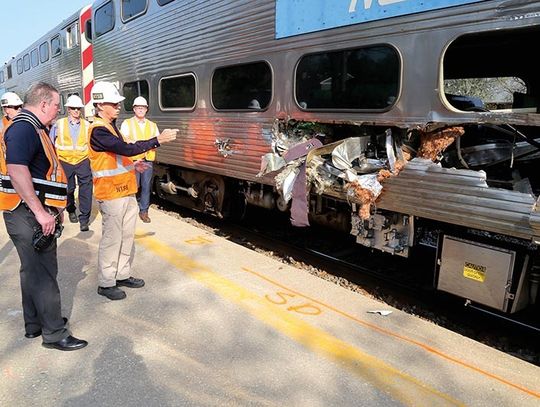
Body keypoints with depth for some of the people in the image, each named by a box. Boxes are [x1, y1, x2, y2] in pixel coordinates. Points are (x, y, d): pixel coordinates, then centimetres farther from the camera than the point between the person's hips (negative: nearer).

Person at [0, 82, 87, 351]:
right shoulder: (23, 127, -16)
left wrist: (53, 209, 24)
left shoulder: (33, 128, 18)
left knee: (34, 270, 18)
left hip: (36, 214, 11)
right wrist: (40, 212, -28)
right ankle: (54, 334, 7)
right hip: (28, 216, -11)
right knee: (44, 274, -3)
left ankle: (34, 324, 32)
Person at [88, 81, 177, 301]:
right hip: (112, 194, -9)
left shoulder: (110, 126, 14)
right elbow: (127, 148, -28)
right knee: (112, 239, 0)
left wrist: (133, 165, 8)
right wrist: (158, 140, -25)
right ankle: (106, 283, 13)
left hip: (126, 192, 9)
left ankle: (122, 275, 29)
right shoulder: (98, 130, -17)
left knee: (127, 236, 16)